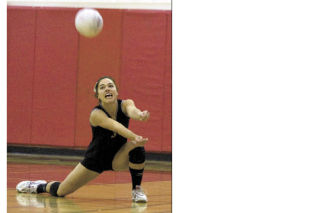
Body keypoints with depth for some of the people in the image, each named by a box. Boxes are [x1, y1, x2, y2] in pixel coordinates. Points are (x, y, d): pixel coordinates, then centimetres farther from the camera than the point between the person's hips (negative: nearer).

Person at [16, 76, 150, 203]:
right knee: (60, 192, 0)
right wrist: (134, 137, -68)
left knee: (137, 146, -32)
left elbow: (132, 110, -46)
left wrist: (140, 115, -71)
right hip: (95, 159, -2)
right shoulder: (96, 114, -29)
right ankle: (41, 186, 38)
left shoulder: (125, 104, -20)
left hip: (118, 157, 2)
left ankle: (136, 189, -12)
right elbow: (115, 126, -49)